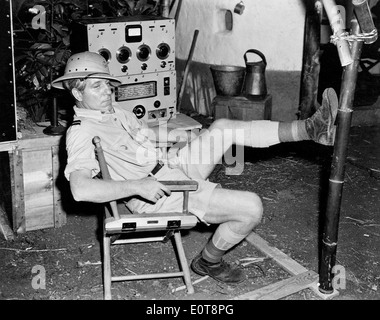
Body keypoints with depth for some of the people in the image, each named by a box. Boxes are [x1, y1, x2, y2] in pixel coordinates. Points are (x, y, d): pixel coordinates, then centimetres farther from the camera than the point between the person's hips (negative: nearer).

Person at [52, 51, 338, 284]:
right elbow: (80, 189, -33)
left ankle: (310, 129, 0)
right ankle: (209, 261, 8)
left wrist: (169, 137, 6)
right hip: (158, 193, -9)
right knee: (251, 207, -16)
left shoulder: (115, 112, 12)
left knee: (222, 127, -3)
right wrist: (138, 186, -35)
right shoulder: (81, 133, -18)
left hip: (173, 164, 9)